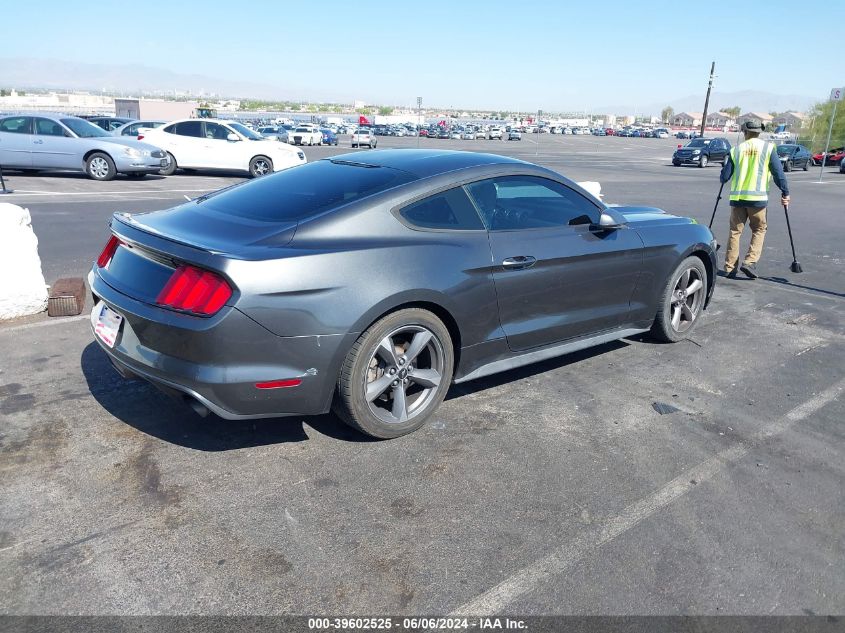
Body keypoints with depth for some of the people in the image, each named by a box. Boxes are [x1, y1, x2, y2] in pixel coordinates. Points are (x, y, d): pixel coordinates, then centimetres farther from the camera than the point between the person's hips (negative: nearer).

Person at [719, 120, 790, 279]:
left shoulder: (736, 149, 5)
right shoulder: (768, 147, 1)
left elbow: (724, 176, 7)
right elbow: (778, 172, 0)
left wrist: (722, 177, 31)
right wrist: (785, 192, 8)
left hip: (737, 197, 2)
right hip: (758, 197, -1)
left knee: (735, 231, 9)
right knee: (759, 230, 12)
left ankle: (730, 267, 8)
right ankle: (750, 262, -4)